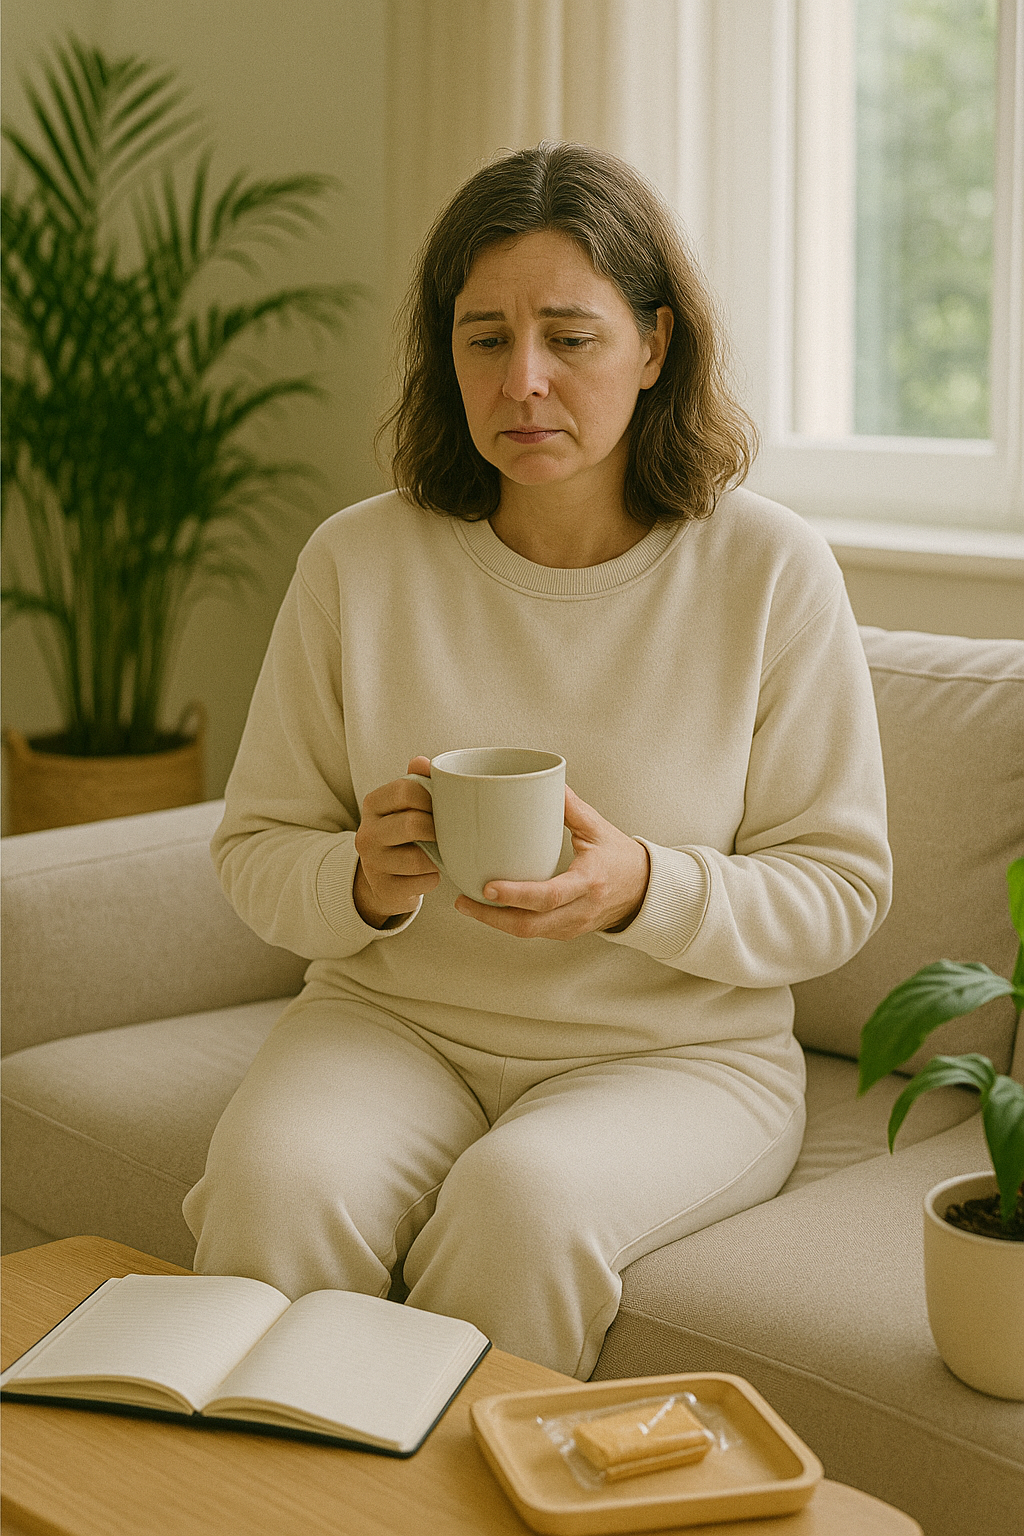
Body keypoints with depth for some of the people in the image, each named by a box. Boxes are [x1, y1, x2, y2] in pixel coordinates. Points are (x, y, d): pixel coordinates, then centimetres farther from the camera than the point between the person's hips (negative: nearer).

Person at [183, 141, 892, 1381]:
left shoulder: (770, 571, -6)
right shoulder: (358, 562, -1)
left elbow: (838, 887, -3)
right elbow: (254, 851, 5)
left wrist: (641, 889, -21)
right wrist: (363, 881, -19)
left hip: (676, 1050, -1)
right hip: (393, 1017, 2)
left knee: (523, 1200, -32)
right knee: (275, 1185, -29)